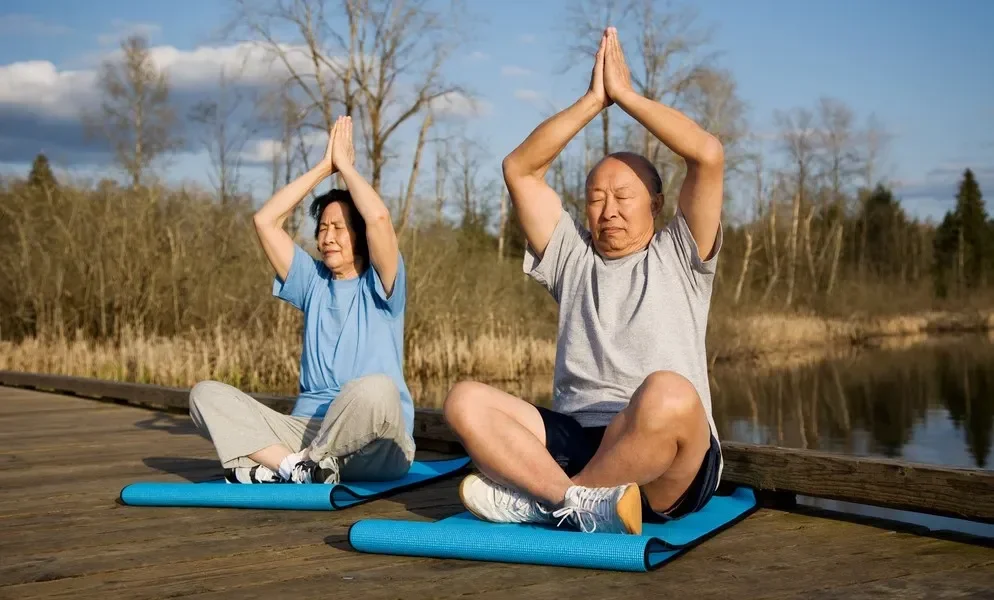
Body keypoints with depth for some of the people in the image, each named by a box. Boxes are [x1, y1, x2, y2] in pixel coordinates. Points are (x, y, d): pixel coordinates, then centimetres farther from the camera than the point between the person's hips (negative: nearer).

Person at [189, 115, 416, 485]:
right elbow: (265, 221, 11)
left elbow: (378, 217, -14)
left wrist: (345, 164, 2)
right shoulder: (314, 283, 19)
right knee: (206, 394, -12)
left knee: (376, 388, -40)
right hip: (305, 429, 5)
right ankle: (298, 466, -30)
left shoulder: (379, 286, 4)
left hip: (373, 447, -4)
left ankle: (279, 468, -22)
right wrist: (325, 167, 11)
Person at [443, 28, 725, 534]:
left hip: (670, 466, -3)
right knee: (465, 400, -18)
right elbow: (520, 169, 13)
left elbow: (709, 155, -3)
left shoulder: (679, 255, 12)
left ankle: (540, 500, -20)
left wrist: (626, 95, 4)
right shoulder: (571, 256, 21)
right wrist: (593, 100, 9)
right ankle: (584, 503, -32)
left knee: (668, 394, -39)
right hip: (573, 441, 3)